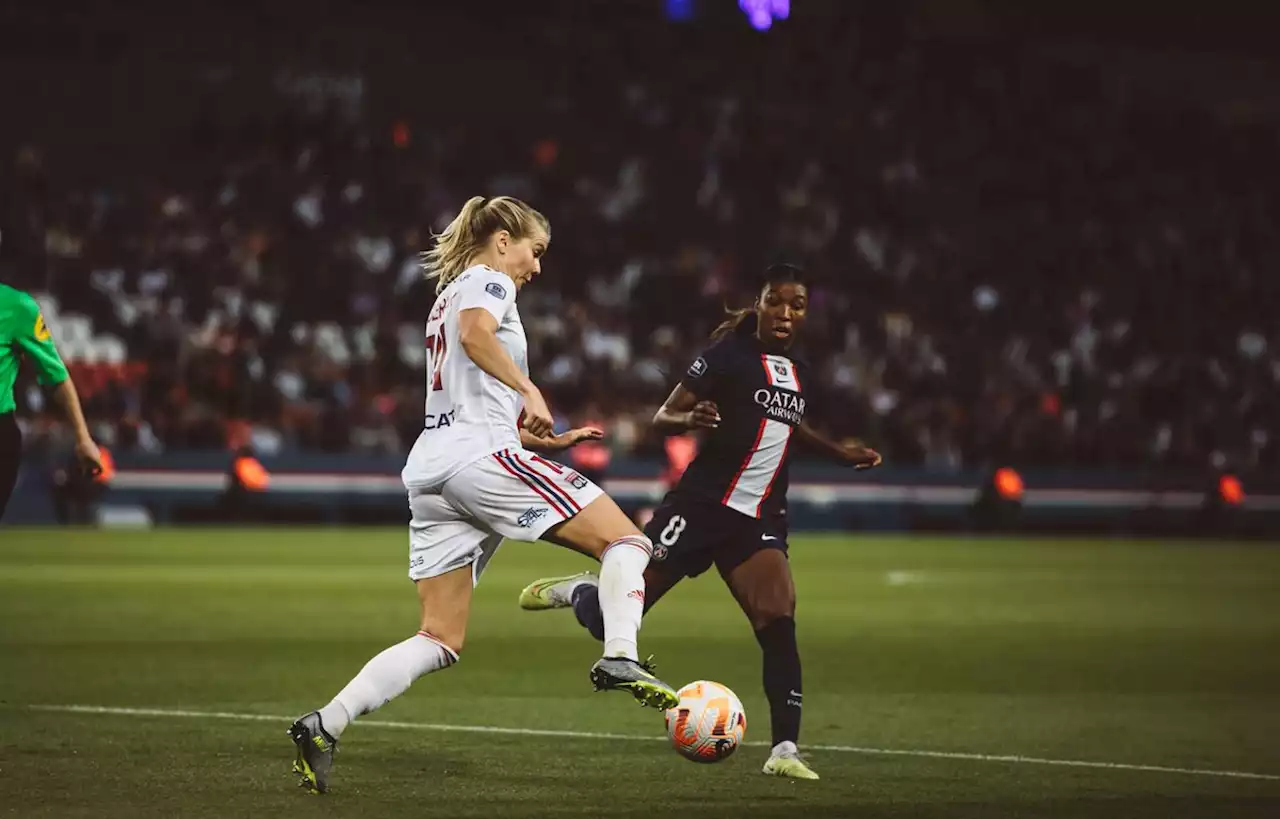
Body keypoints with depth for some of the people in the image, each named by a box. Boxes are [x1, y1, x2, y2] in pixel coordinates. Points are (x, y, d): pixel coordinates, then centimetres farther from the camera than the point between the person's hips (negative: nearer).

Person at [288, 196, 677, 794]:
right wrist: (529, 390, -22)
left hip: (430, 469, 9)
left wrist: (550, 443, 32)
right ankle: (619, 658, -27)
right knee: (625, 540, -5)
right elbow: (476, 334, -21)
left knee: (439, 641, 6)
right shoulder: (488, 281, 3)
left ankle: (324, 726, -6)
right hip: (483, 457, -9)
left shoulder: (448, 295, 31)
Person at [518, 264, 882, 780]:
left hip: (760, 522, 5)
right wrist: (691, 418, -30)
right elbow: (662, 419, -9)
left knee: (779, 626, -16)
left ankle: (784, 751, -14)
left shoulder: (798, 373, 14)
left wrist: (840, 452, 26)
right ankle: (575, 592, 32)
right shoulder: (728, 355, -6)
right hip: (701, 505, -5)